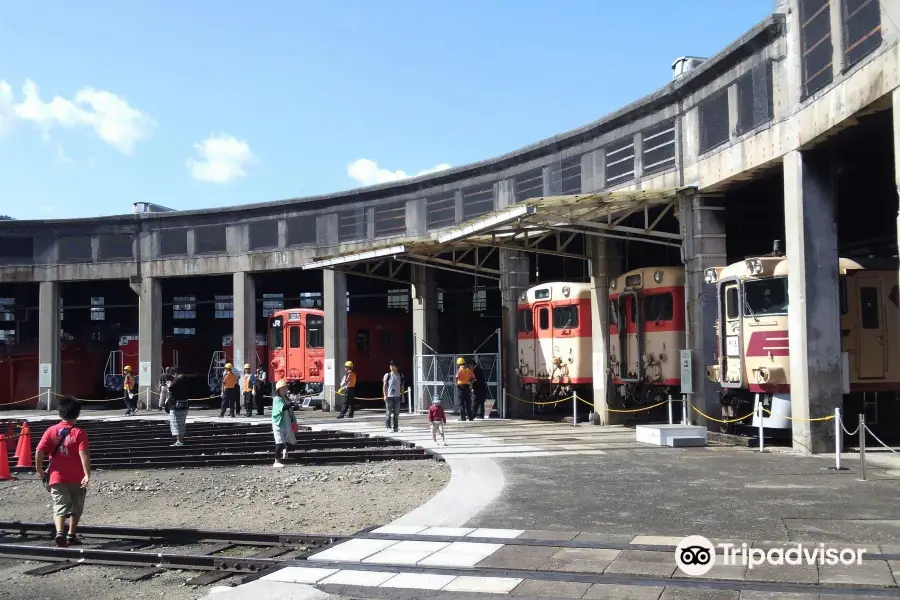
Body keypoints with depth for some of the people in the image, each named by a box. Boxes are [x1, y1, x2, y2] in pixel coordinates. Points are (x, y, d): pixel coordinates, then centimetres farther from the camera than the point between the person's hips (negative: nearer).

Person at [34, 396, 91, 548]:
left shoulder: (51, 431, 0)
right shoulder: (79, 433, -7)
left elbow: (39, 451, -6)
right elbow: (84, 454, -18)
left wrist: (39, 470, 7)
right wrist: (87, 475, -20)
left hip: (56, 478, 1)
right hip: (77, 478, -1)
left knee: (60, 507, -3)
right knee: (76, 509, 19)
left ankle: (60, 533, -27)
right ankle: (71, 536, 25)